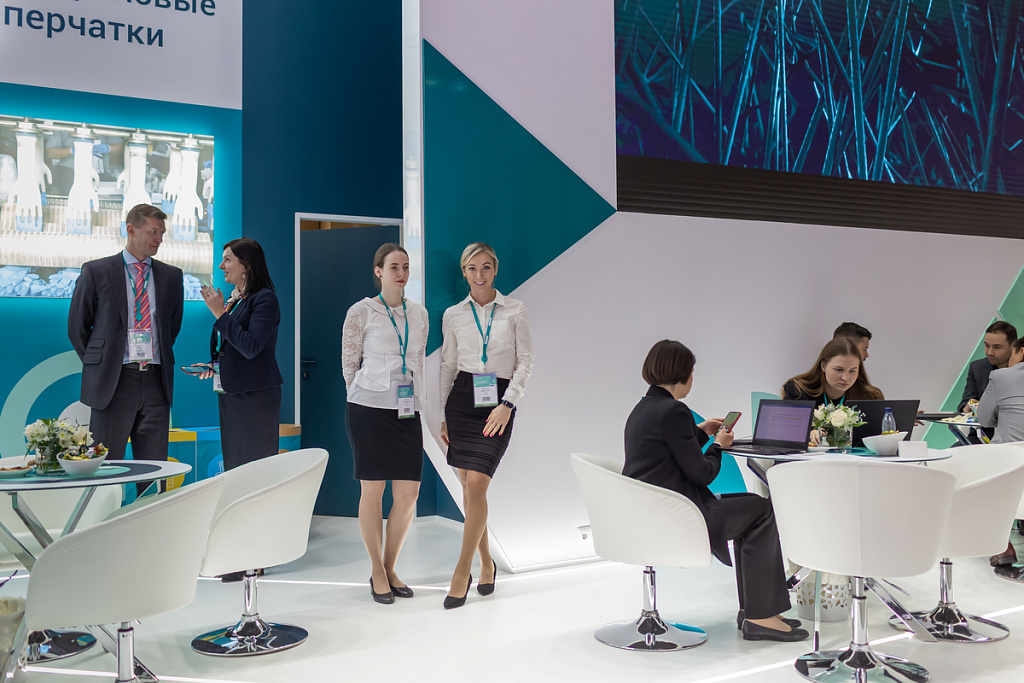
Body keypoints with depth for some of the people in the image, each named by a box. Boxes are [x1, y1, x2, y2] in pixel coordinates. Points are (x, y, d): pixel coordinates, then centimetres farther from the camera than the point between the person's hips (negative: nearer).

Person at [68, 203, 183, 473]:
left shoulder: (172, 276, 11)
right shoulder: (96, 272, 3)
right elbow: (76, 326, 8)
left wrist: (161, 360, 13)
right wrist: (98, 364, 6)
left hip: (156, 381, 3)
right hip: (113, 382, -3)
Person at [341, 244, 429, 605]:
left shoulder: (419, 314, 10)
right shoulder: (362, 312, -3)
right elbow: (349, 362, 4)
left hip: (406, 411, 4)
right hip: (369, 410, -4)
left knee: (408, 494, 2)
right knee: (372, 490, 2)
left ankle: (390, 568, 18)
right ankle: (377, 572, 16)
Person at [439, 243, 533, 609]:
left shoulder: (515, 310, 3)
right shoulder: (453, 315, 9)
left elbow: (525, 361, 0)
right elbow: (448, 366, 13)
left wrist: (506, 404, -12)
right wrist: (443, 416, 9)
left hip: (498, 402, -3)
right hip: (462, 399, 3)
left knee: (476, 485, -13)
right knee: (468, 487, 6)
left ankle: (462, 571, -3)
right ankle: (486, 562, 24)